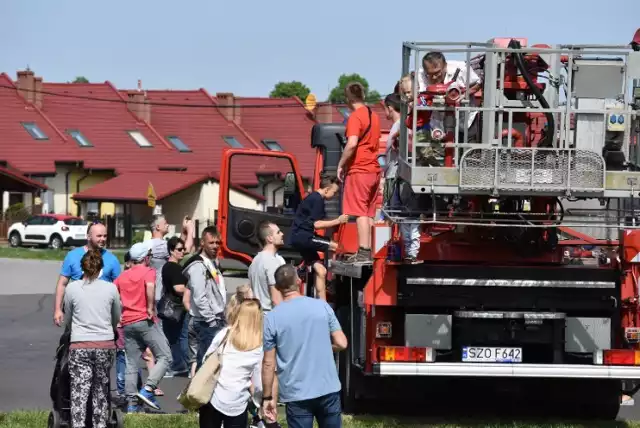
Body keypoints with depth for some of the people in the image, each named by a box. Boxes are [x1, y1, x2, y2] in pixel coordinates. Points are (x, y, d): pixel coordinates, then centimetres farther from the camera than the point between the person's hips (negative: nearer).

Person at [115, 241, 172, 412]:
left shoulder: (122, 276, 17)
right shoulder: (148, 272, -1)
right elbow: (150, 287, -22)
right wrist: (150, 308, -15)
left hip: (127, 323, 6)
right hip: (145, 321, -6)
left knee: (131, 364, 8)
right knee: (164, 357, -4)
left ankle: (132, 403, 5)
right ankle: (147, 390, -19)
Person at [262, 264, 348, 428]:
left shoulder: (271, 318, -7)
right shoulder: (322, 306, -1)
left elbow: (268, 363, -5)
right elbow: (341, 343, 2)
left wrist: (267, 397, 4)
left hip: (297, 395, -2)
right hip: (329, 389, 2)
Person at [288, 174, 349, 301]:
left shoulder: (314, 197, 18)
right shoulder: (317, 199, -13)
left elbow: (315, 222, 17)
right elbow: (316, 224, -19)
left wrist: (337, 221, 11)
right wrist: (337, 221, -16)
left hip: (300, 238, 10)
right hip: (302, 236, -10)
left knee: (321, 271, 6)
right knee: (338, 247, -17)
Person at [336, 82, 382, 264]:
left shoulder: (355, 117, -12)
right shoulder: (374, 116, 14)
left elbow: (352, 144, -23)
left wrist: (341, 165, -11)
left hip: (359, 169, -8)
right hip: (374, 170, 8)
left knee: (360, 212, -9)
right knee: (369, 213, 9)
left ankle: (363, 252, -15)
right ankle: (368, 251, 9)